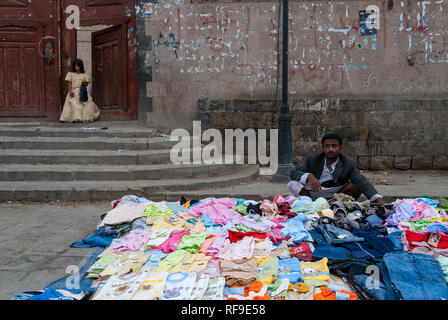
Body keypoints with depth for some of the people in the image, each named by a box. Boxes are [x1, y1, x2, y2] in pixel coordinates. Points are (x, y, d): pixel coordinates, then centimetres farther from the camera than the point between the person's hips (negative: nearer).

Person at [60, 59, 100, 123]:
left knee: (86, 104, -8)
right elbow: (69, 83, 3)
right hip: (74, 92, -1)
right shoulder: (70, 74, 7)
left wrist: (85, 83, -12)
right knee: (74, 105, -13)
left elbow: (87, 83, 11)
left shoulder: (84, 75, 9)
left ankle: (85, 117, 0)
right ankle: (75, 118, -14)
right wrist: (70, 91, -9)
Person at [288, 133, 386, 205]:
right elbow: (294, 173, -12)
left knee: (357, 186, -24)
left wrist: (378, 199, -36)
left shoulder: (348, 163, -10)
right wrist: (309, 176, -34)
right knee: (293, 184, -26)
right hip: (314, 191, 0)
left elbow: (362, 182, -20)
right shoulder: (313, 159, -8)